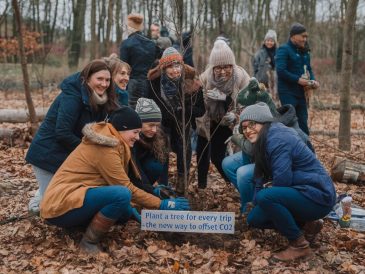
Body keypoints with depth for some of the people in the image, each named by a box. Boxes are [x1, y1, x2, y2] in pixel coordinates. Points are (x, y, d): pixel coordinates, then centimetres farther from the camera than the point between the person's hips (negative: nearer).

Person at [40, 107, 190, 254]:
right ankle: (89, 241, -11)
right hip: (60, 206, -9)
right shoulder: (105, 148, -18)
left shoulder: (110, 141, 11)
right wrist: (162, 205, -11)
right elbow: (127, 189, -16)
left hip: (69, 198, 9)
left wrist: (130, 208, 12)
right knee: (122, 194, -27)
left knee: (124, 212, 4)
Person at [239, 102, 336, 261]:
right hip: (299, 191, 10)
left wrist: (267, 188, -5)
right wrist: (256, 203, 2)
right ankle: (307, 225, 16)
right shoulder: (263, 142, 9)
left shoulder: (277, 139, -21)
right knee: (254, 219, 8)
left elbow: (282, 180, -25)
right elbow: (261, 177, 12)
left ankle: (299, 245, -13)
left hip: (317, 196, -10)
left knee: (266, 197, -32)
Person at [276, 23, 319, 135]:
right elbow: (281, 71, -19)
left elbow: (309, 69, 23)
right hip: (287, 91, -7)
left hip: (300, 92, 7)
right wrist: (298, 80, -22)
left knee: (303, 121, 10)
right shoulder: (284, 50, -9)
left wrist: (313, 81, 3)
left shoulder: (304, 52, 15)